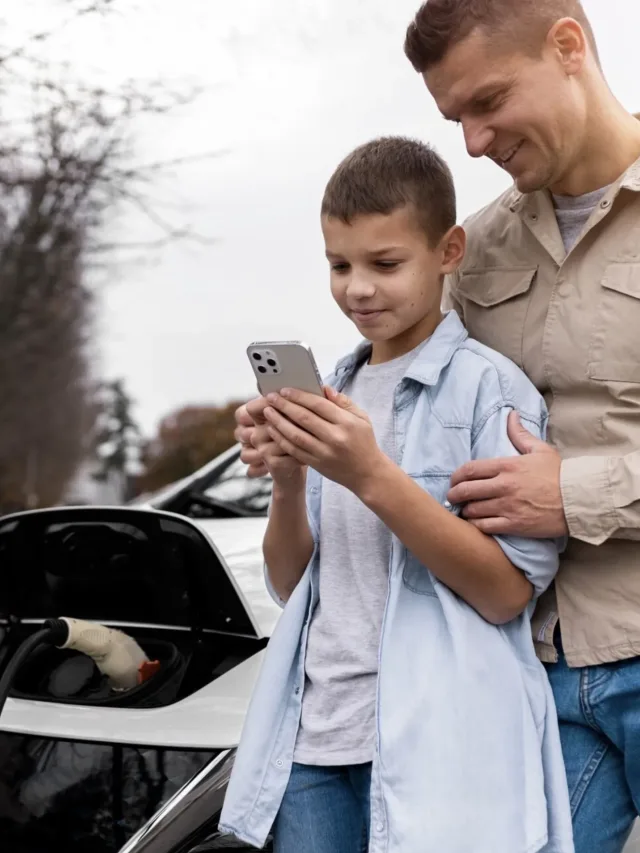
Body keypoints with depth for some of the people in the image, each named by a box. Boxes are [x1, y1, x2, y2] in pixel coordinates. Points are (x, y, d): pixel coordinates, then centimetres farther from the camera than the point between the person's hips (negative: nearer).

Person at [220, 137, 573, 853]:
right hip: (316, 734, 5)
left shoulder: (488, 386, -7)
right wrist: (287, 479, -8)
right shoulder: (332, 393, 10)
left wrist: (371, 475, -20)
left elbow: (508, 593, -13)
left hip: (436, 747, -5)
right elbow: (291, 584, 12)